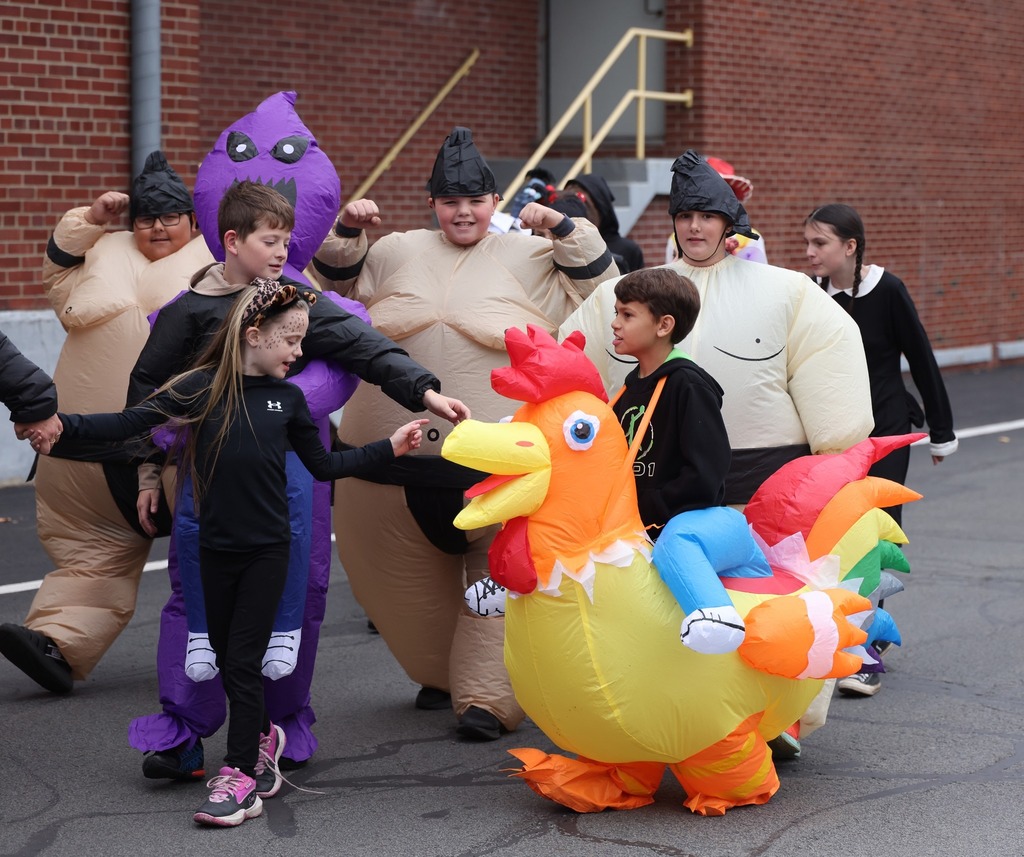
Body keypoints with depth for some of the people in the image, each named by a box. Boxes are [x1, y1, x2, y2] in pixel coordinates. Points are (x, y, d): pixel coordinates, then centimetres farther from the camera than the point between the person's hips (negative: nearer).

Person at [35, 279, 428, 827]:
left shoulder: (288, 398, 3)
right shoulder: (203, 387, -6)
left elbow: (323, 466, 14)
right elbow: (130, 423, -11)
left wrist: (391, 448, 12)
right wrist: (61, 423, -22)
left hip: (268, 549, 0)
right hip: (215, 548, 0)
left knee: (243, 662, -3)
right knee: (225, 659, 12)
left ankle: (240, 777, 2)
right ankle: (263, 736, 36)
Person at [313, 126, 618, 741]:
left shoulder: (527, 258, 7)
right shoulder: (400, 253, 13)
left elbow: (600, 285, 6)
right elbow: (338, 280, 26)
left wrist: (565, 228, -4)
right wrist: (347, 232, 9)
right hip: (397, 454, 2)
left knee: (500, 575, -3)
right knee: (406, 576, 12)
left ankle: (487, 696, -1)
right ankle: (439, 674, 31)